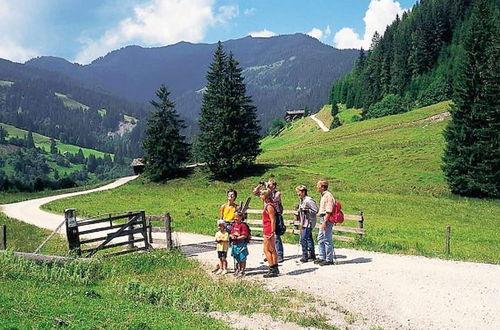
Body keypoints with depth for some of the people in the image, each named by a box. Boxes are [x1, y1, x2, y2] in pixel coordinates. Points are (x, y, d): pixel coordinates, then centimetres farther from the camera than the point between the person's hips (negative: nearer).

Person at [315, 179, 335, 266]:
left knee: (327, 240, -4)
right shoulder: (323, 195, 16)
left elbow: (329, 211, -21)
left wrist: (325, 221, -24)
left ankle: (329, 259, 3)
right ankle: (321, 257, 22)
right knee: (320, 239, 15)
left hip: (327, 220, -11)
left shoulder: (328, 195, -16)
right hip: (323, 219, 11)